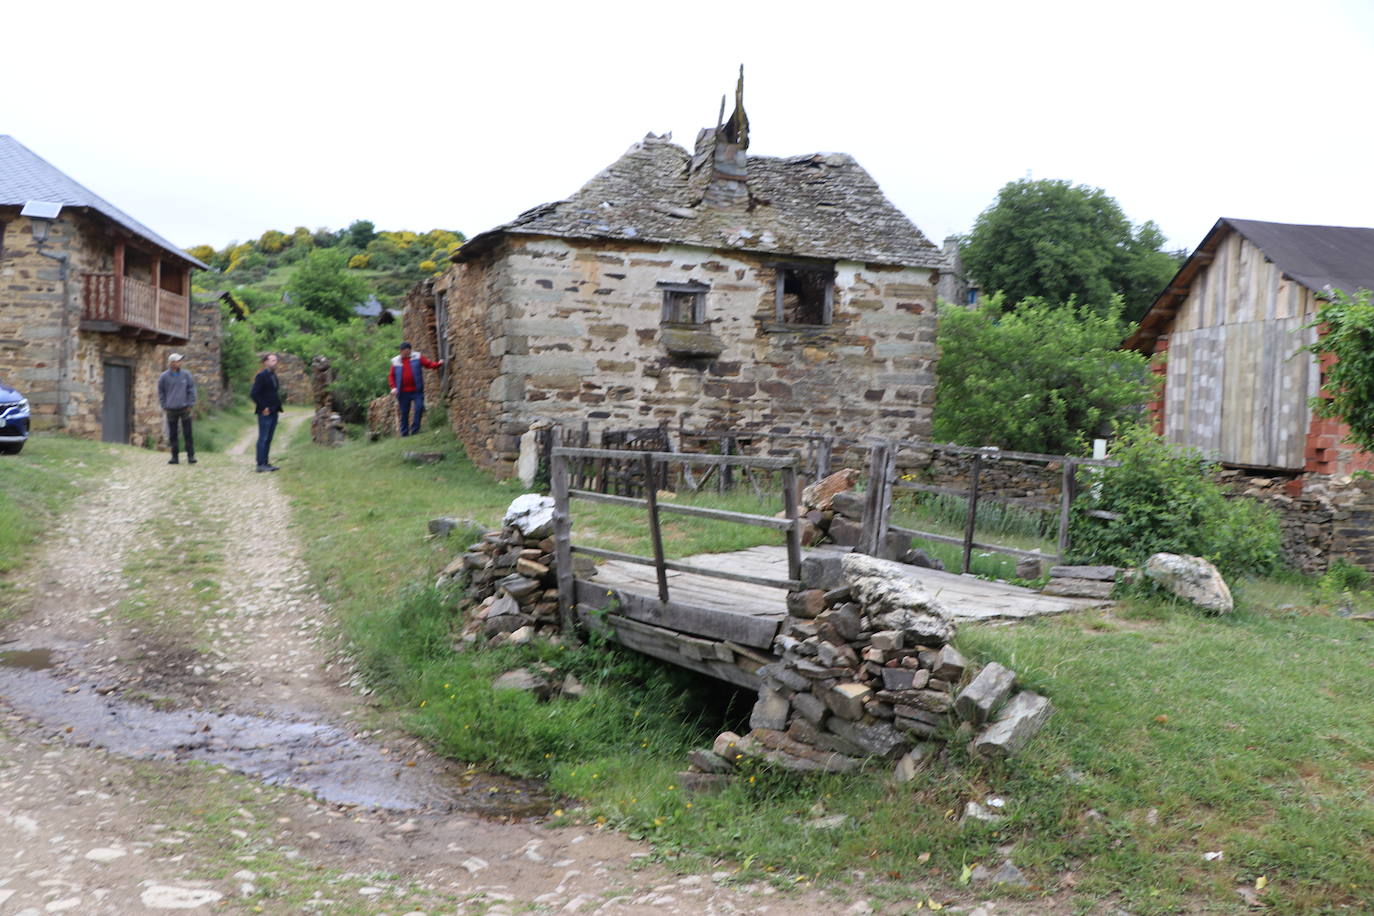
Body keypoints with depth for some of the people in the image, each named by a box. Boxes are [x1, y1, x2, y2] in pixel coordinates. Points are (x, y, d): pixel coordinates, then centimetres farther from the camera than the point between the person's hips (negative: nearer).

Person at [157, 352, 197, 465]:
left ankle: (191, 456, 3)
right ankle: (175, 457, 12)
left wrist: (190, 404, 0)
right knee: (172, 435, 5)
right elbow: (161, 392, 9)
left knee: (188, 434, -2)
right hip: (171, 410, 0)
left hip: (185, 409, 0)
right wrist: (164, 406, 4)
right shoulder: (164, 377, 1)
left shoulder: (186, 375, 2)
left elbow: (191, 390, 5)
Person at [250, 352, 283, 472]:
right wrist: (263, 408, -17)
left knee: (268, 439, 12)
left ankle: (265, 462, 18)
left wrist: (278, 407, 13)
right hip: (265, 412, -8)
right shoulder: (261, 376, -10)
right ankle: (261, 465, -3)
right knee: (263, 438, -5)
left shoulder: (273, 376, 16)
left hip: (274, 412, 8)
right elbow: (254, 394, -16)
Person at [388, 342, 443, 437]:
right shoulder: (396, 361, 6)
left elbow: (428, 364, -2)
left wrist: (438, 363, -21)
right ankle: (404, 433, 17)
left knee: (419, 407, -13)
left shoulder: (417, 357, 5)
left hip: (416, 390, -1)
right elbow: (391, 376, 9)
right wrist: (393, 387, -5)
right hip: (403, 392, 1)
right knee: (404, 412, 6)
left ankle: (415, 430, -1)